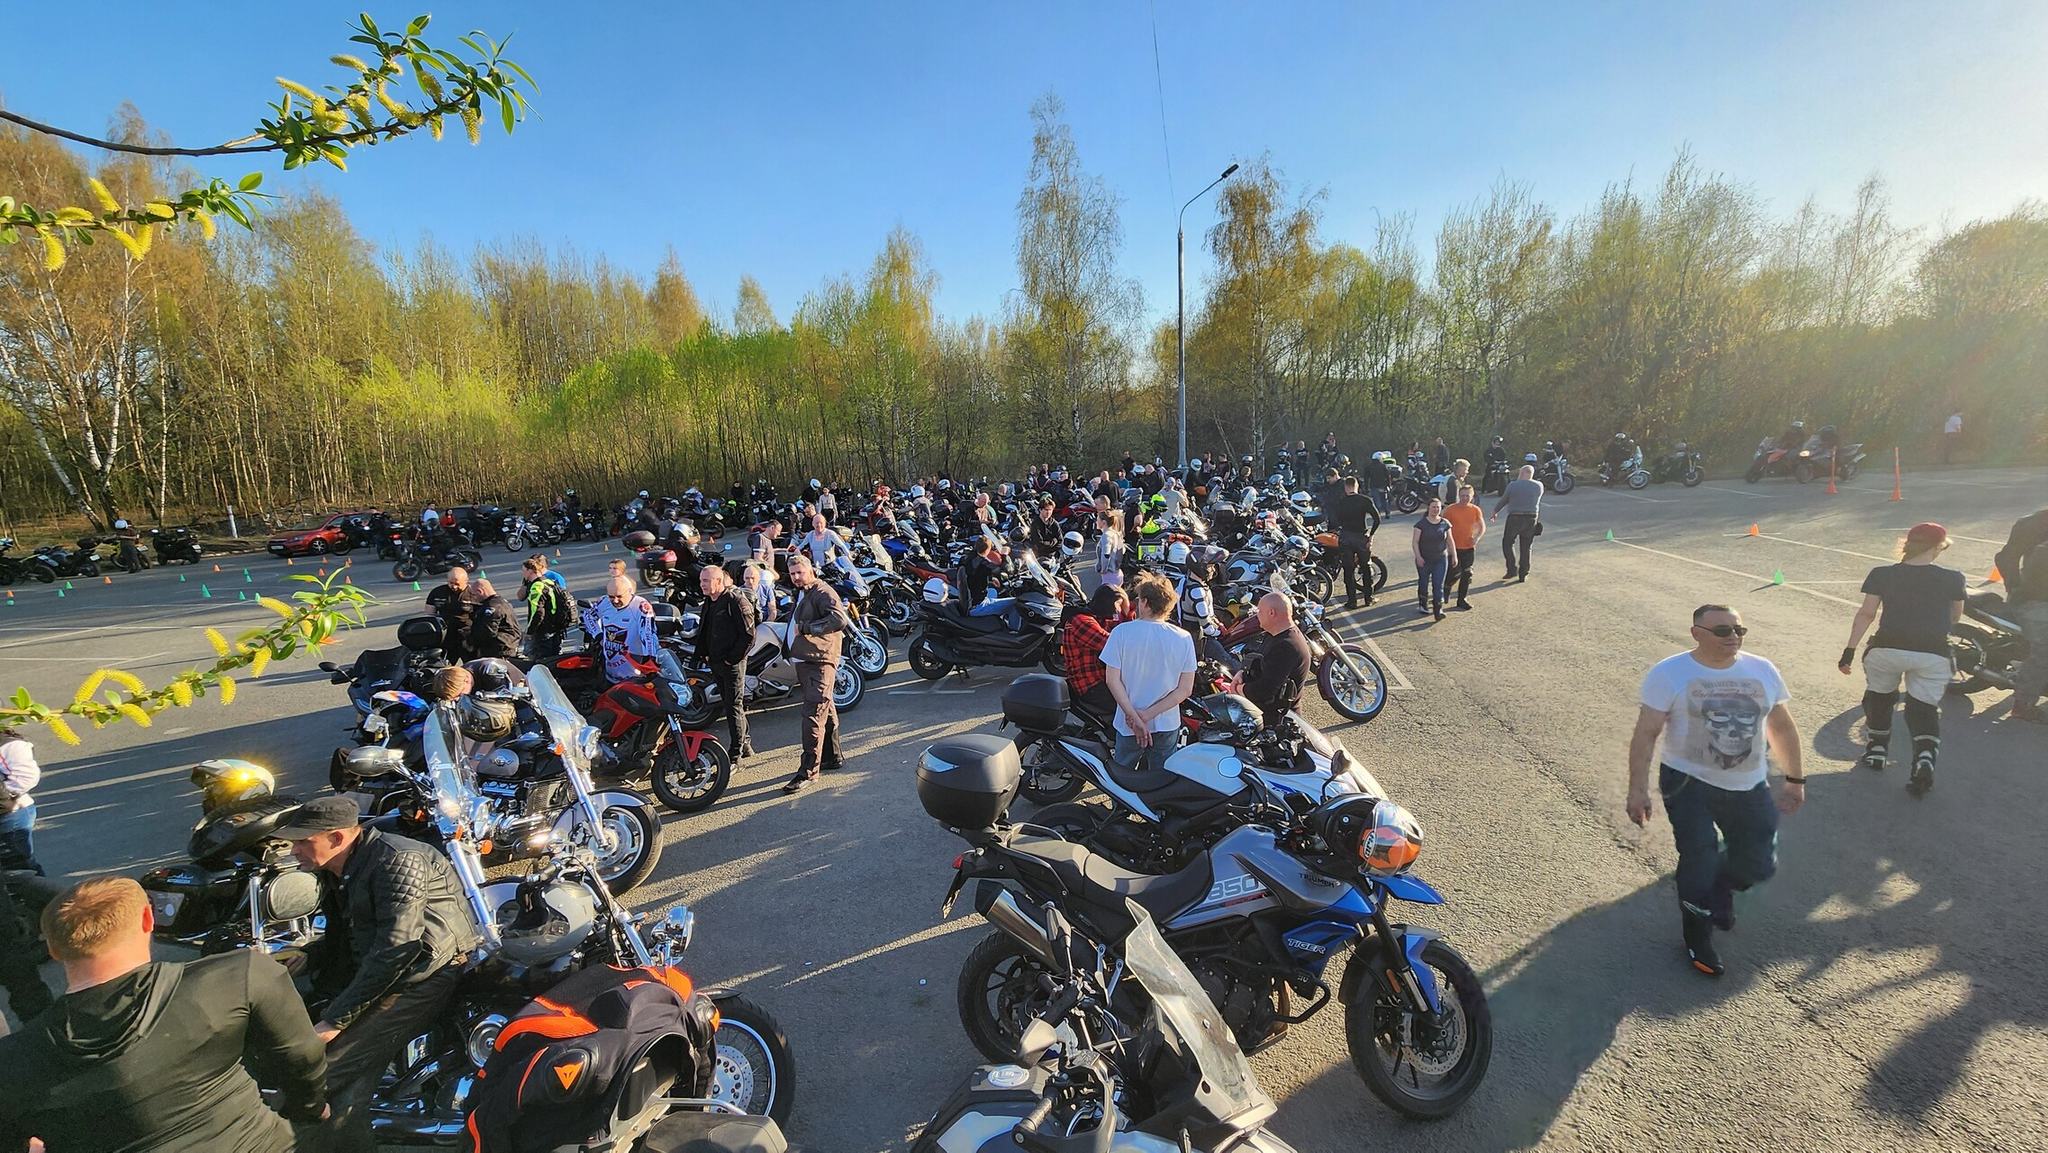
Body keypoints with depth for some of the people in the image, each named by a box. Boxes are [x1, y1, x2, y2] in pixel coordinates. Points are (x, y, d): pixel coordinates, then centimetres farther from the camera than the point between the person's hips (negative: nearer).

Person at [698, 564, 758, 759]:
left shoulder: (737, 600, -14)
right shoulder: (709, 602, 13)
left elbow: (748, 634, -18)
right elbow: (704, 630, 25)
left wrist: (732, 658, -17)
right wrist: (706, 653, 11)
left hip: (732, 663, -9)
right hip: (716, 663, 9)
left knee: (734, 706, -4)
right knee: (731, 704, 15)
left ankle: (736, 752, 3)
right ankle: (745, 745, 27)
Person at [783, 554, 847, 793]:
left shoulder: (823, 592, -11)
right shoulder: (801, 594, 21)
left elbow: (839, 619, -27)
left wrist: (804, 627, -22)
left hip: (820, 662, -10)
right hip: (803, 661, 10)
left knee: (813, 715, -13)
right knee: (825, 711, 18)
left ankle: (808, 771, -10)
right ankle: (832, 756, 29)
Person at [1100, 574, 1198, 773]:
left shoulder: (1121, 632, -15)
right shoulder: (1183, 639, -12)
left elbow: (1113, 679, -15)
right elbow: (1185, 690, -10)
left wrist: (1134, 717, -13)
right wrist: (1149, 714, -12)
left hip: (1127, 724, -1)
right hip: (1167, 725, 1)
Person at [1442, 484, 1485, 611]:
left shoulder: (1476, 510, 1)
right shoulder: (1450, 510, -9)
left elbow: (1482, 527, 8)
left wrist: (1477, 537, -11)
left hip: (1469, 547, 3)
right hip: (1454, 547, -3)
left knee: (1467, 574, 6)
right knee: (1455, 574, -4)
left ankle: (1462, 599, 17)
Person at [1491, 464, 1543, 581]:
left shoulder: (1513, 485, -7)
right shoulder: (1539, 486, 4)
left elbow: (1503, 500, 3)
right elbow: (1538, 502, 19)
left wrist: (1494, 512, 17)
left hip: (1515, 518, -3)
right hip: (1532, 519, 3)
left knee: (1507, 543, 11)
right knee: (1526, 547, 10)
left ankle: (1512, 570, -2)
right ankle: (1523, 575, 13)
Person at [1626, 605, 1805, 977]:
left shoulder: (1763, 670, 2)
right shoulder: (1669, 674, -13)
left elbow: (1783, 727, 14)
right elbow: (1645, 734, -14)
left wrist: (1795, 779, 16)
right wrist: (1637, 789, -18)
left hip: (1750, 787, 5)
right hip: (1689, 783, -5)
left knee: (1759, 866, 7)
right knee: (1699, 858, -9)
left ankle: (1721, 885, 44)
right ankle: (1697, 937, 16)